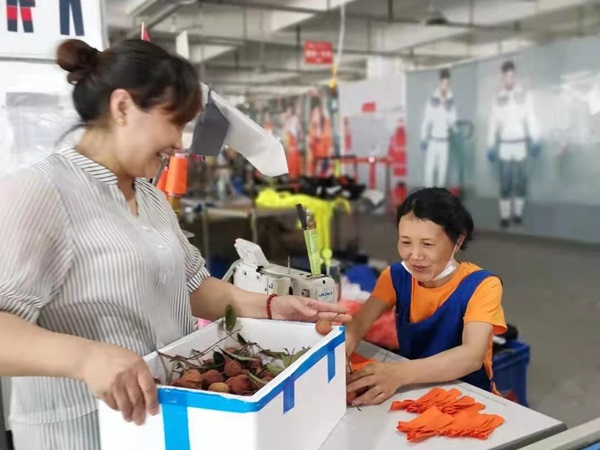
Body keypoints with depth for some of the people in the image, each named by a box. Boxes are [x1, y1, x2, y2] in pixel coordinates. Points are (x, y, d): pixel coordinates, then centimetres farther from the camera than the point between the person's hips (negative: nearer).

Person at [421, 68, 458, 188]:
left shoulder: (451, 102, 2)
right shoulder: (432, 100, -3)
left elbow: (453, 121, 6)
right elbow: (426, 120, -2)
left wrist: (453, 125, -18)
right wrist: (423, 139, -5)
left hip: (445, 141, 2)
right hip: (432, 140, -2)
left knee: (443, 168, 6)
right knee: (430, 167, -3)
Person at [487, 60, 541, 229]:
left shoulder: (524, 95, 2)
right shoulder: (498, 99, 6)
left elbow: (531, 118, -1)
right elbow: (493, 123, 8)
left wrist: (535, 141, -9)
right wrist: (491, 146, 4)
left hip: (520, 143, 0)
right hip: (504, 145, 0)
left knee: (520, 180, 3)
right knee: (505, 181, -1)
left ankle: (517, 213, 15)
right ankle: (505, 216, 3)